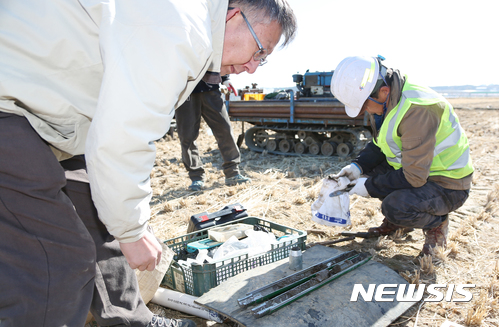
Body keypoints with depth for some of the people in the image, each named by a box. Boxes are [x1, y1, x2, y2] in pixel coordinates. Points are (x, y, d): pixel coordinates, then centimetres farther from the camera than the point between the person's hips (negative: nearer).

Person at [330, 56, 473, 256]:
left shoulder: (417, 109, -33)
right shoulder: (385, 99, -5)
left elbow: (414, 176, -31)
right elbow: (379, 145, 7)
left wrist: (370, 187, -21)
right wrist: (358, 166, -9)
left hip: (448, 186, -9)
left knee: (396, 207, -31)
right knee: (366, 169, 0)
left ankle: (437, 223, 2)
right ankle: (398, 221, 15)